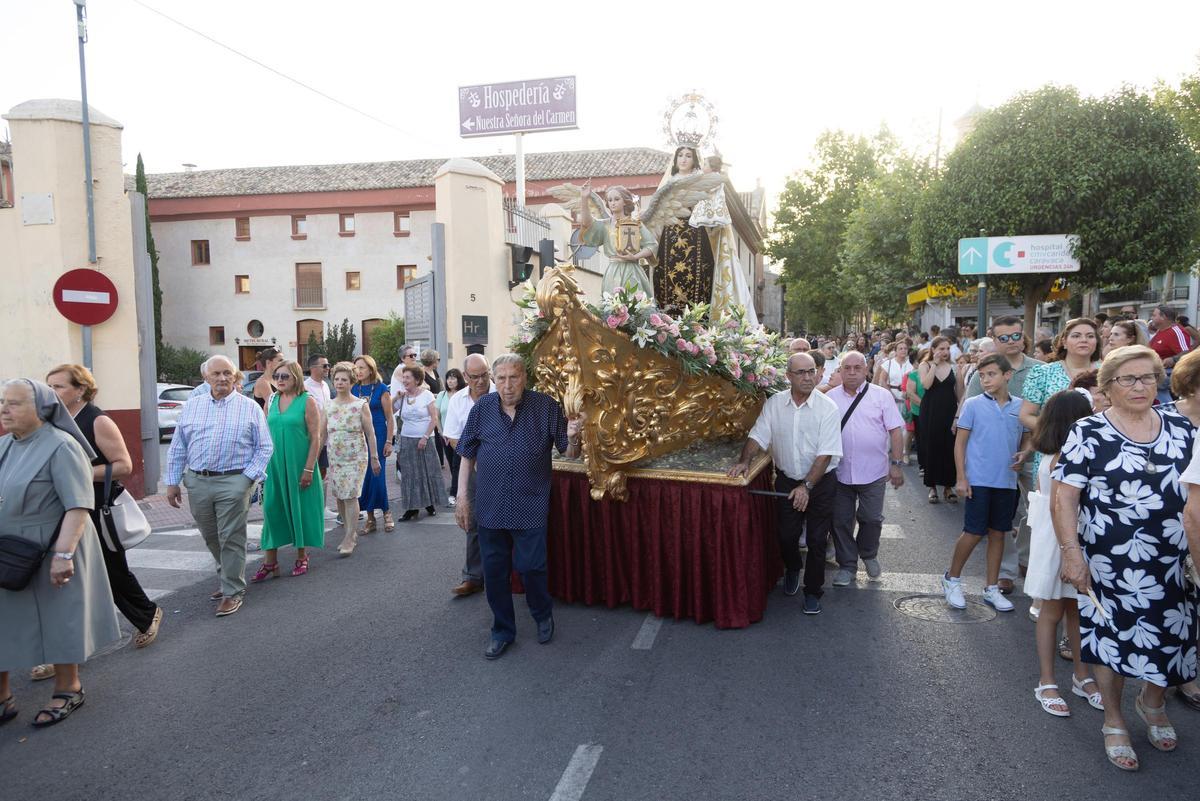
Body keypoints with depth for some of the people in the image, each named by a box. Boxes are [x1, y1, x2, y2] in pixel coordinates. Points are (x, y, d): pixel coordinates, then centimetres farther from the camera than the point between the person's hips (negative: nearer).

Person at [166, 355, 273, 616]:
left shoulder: (249, 407, 1)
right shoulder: (192, 405, 11)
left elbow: (264, 447, 1)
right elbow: (178, 447, 13)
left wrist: (249, 477, -10)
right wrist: (172, 482, 8)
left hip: (233, 482, -4)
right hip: (197, 482, 4)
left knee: (231, 539, -2)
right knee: (210, 538, 15)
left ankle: (232, 592, 9)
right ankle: (228, 577, 34)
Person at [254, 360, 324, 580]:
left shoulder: (307, 401, -7)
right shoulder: (272, 401, 8)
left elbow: (315, 438, -10)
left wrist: (308, 469, -14)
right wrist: (263, 463, 10)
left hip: (299, 464, -4)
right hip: (275, 464, 4)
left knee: (300, 508, 5)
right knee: (271, 509, 3)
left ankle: (302, 557, 21)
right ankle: (270, 561, 11)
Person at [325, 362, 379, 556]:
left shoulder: (360, 405, -4)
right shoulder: (329, 406, 7)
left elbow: (370, 433, -3)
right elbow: (323, 434, 12)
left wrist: (374, 458, -4)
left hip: (356, 458, -4)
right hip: (335, 458, 4)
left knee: (351, 496, -11)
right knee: (339, 497, 7)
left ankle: (349, 540, -7)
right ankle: (350, 533, 22)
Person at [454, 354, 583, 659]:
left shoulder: (546, 407, -6)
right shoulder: (482, 408, 0)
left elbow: (570, 454, -1)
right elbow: (468, 455, 8)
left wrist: (572, 438, -23)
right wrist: (462, 495, 3)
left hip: (530, 506, -2)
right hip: (490, 505, 3)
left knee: (531, 566, 0)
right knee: (494, 571, 11)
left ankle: (543, 615, 32)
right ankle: (503, 630, 30)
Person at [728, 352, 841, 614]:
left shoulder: (827, 408, -15)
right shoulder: (774, 403, -5)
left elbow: (826, 453, -18)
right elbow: (758, 436, 0)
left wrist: (807, 486, -22)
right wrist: (745, 461, -17)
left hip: (820, 483, -2)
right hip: (786, 480, 3)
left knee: (816, 540, 3)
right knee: (786, 535, 10)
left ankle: (813, 592, 21)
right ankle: (792, 568, 42)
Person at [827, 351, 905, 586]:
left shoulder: (881, 395, -2)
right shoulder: (831, 397, 3)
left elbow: (895, 431, -3)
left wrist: (897, 464, -8)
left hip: (873, 472, -1)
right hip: (839, 472, 2)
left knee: (871, 519, 9)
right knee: (841, 522, 8)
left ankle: (869, 555, 36)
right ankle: (847, 565, 24)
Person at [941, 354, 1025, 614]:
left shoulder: (1020, 406, 3)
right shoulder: (973, 405, -5)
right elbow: (960, 442, -3)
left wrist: (1024, 454, -8)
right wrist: (961, 478, -8)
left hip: (1007, 481, 3)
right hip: (978, 480, -3)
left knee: (998, 533, 12)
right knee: (974, 533, 0)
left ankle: (992, 589, 23)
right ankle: (952, 579, 20)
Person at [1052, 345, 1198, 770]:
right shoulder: (1088, 432, -9)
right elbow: (1064, 496, -11)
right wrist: (1071, 551, -16)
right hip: (1111, 565, -4)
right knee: (1112, 639, 9)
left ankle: (1152, 703, 43)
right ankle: (1114, 722, 30)